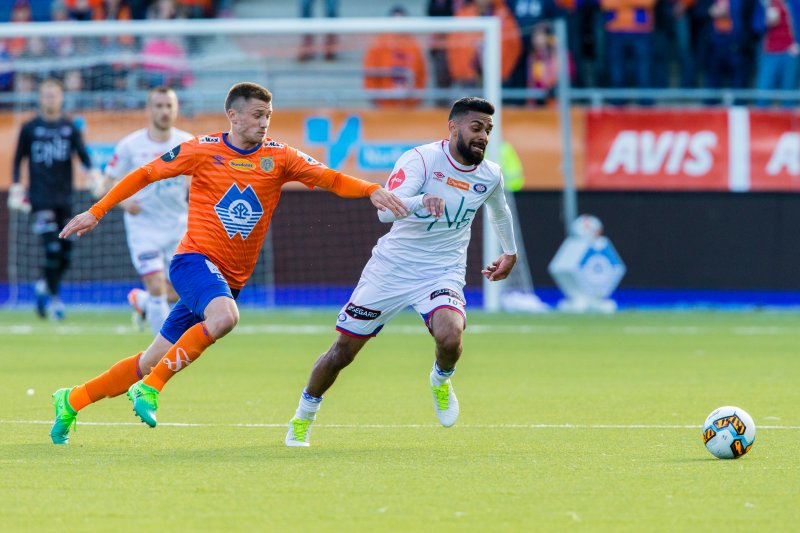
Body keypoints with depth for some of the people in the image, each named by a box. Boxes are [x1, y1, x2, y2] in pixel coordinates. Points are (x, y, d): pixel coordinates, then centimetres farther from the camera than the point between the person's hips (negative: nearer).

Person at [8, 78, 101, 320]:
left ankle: (44, 285, 26)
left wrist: (92, 170, -21)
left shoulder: (70, 127, 8)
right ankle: (53, 297, -6)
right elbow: (18, 159, 10)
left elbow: (82, 153, -2)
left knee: (65, 252, 2)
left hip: (64, 197, 3)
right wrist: (16, 186, 1)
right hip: (40, 198, -3)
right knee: (52, 248, -15)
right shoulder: (30, 128, 4)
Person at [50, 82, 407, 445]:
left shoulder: (278, 157, 5)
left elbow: (329, 179, -1)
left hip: (230, 278, 5)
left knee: (153, 360, 6)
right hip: (195, 260, -5)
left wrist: (372, 191, -19)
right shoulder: (202, 150, -2)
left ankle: (71, 401, 20)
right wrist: (96, 212, 6)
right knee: (225, 316, -35)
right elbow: (144, 175, 7)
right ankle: (150, 388, -24)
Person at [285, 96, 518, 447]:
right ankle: (302, 418, 29)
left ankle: (441, 380, 7)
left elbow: (499, 210, 25)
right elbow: (385, 210, -31)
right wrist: (421, 200, -49)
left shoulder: (490, 176, -1)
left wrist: (510, 253, 35)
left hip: (442, 273, 2)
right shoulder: (421, 159, -17)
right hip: (390, 269, -2)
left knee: (450, 337, -29)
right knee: (343, 350, 4)